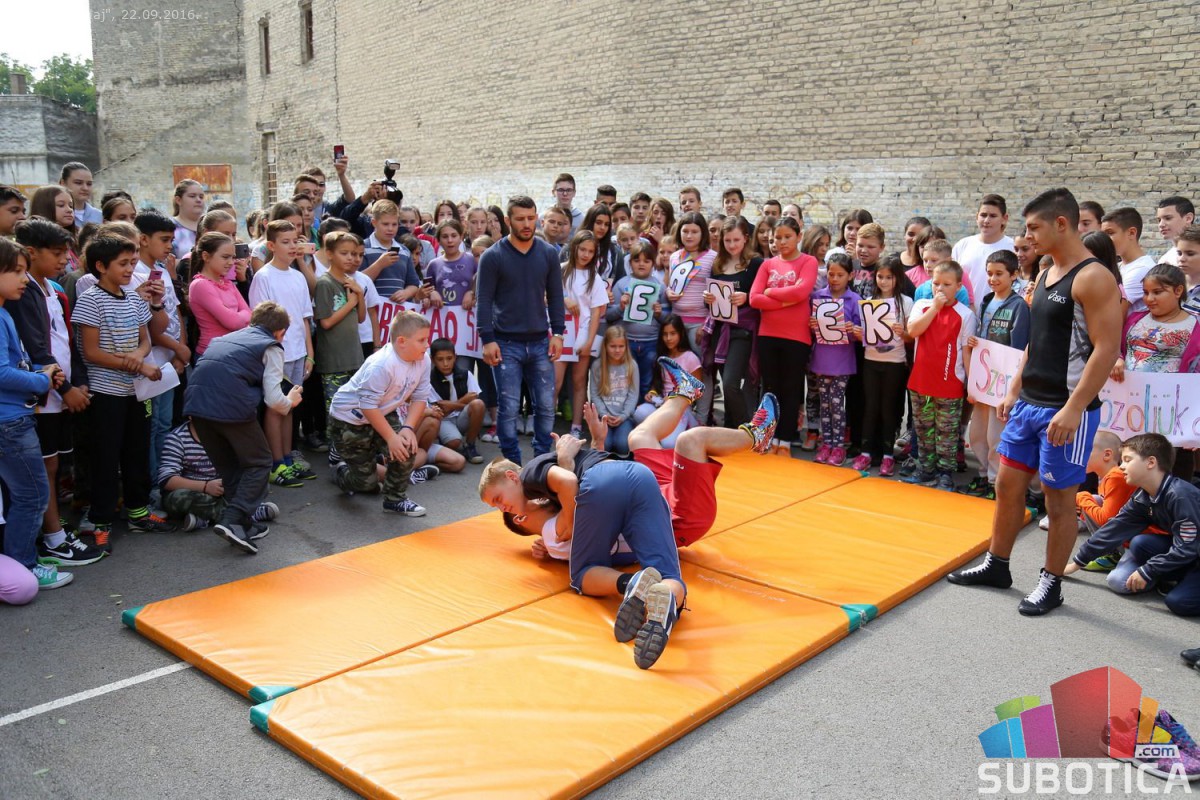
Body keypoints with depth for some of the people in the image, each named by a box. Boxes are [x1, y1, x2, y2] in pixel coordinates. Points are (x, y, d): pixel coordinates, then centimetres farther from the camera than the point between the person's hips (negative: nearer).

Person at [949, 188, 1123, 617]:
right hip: (1029, 402, 9)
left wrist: (1073, 409, -23)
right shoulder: (1046, 275, 12)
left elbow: (1106, 348, -20)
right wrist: (1014, 391, 17)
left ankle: (1051, 583, 17)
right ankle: (996, 565, 27)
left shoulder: (1093, 278, -15)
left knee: (1059, 496, 3)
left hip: (1066, 409, -8)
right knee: (1007, 483, 13)